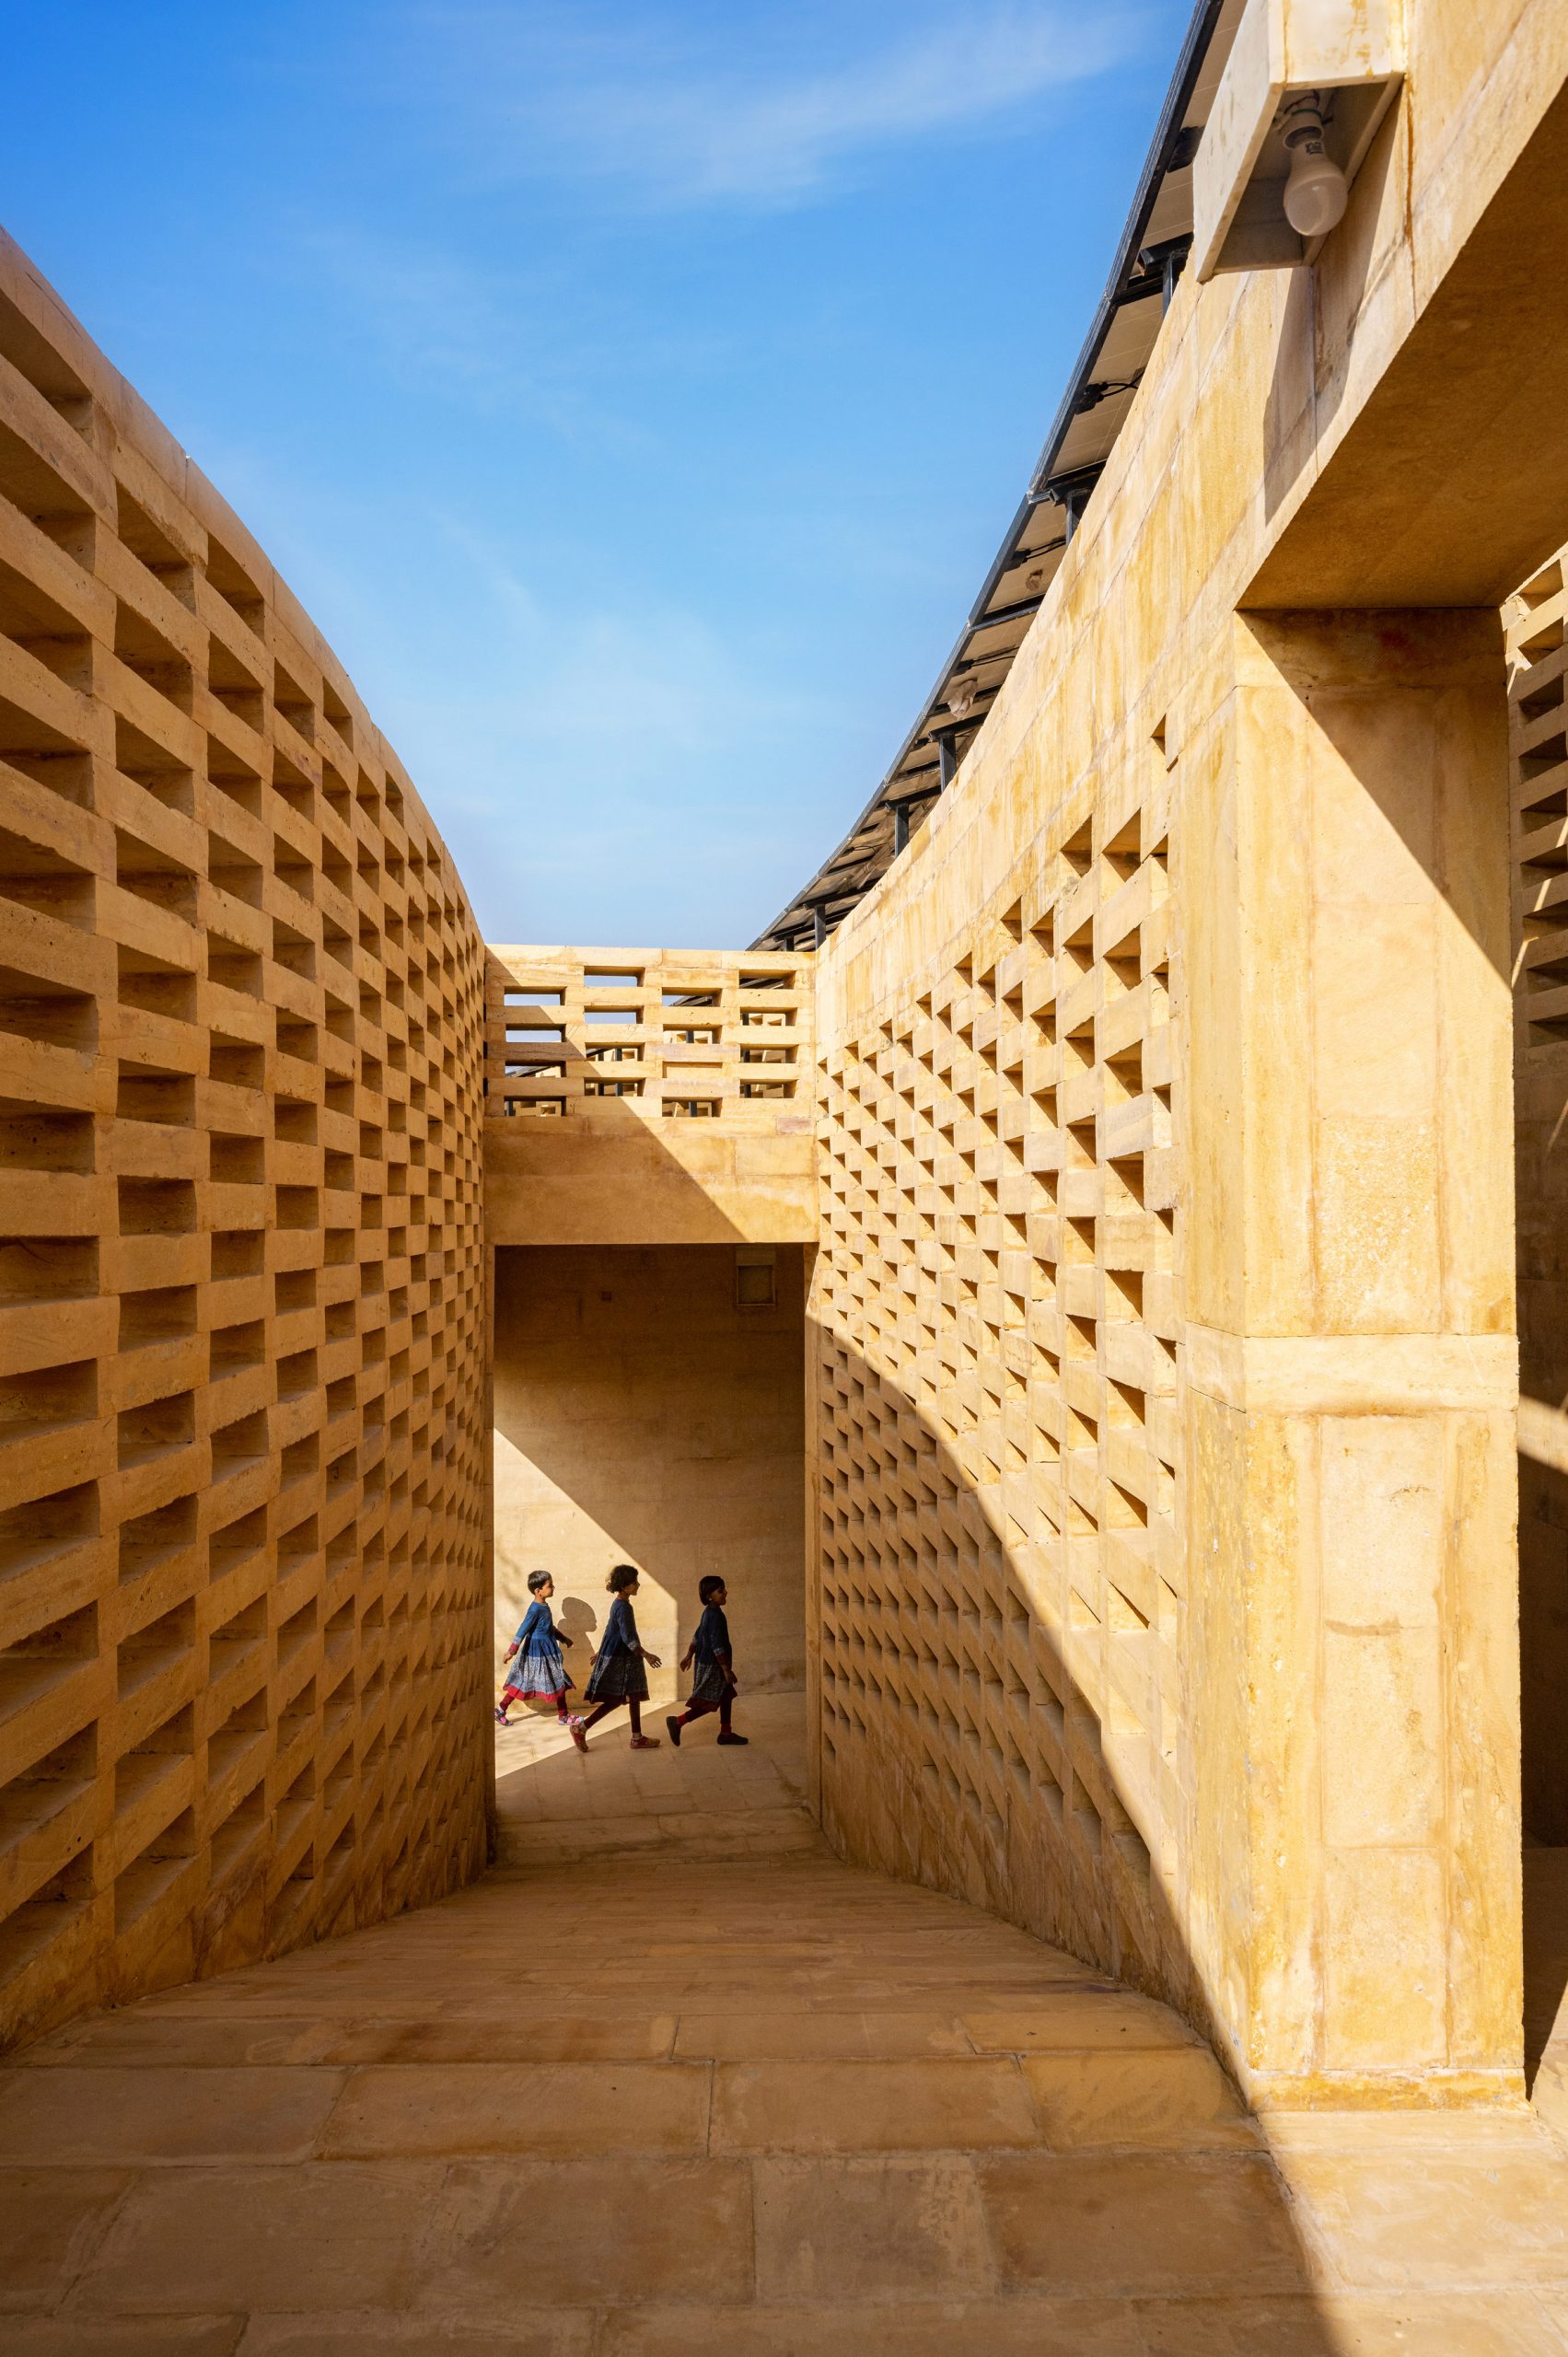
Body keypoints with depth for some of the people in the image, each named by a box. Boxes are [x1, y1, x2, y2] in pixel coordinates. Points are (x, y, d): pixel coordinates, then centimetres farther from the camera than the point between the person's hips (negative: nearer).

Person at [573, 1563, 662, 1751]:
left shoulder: (619, 1604, 10)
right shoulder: (624, 1607, -20)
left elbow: (610, 1630, 20)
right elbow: (628, 1637, -25)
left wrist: (601, 1652, 28)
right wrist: (646, 1655, -23)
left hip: (619, 1657, 10)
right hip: (619, 1660, -10)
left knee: (634, 1697, 10)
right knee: (615, 1699, -4)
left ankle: (637, 1738, 15)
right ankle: (581, 1728, 2)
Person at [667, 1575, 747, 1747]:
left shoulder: (708, 1612, 8)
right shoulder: (716, 1615, -22)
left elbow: (697, 1636, 17)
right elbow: (717, 1646, -25)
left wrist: (689, 1655, 26)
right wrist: (727, 1669, -23)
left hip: (705, 1663, 10)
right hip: (712, 1666, -10)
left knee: (726, 1697, 13)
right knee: (709, 1702, -2)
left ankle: (725, 1733, 19)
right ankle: (677, 1722, 3)